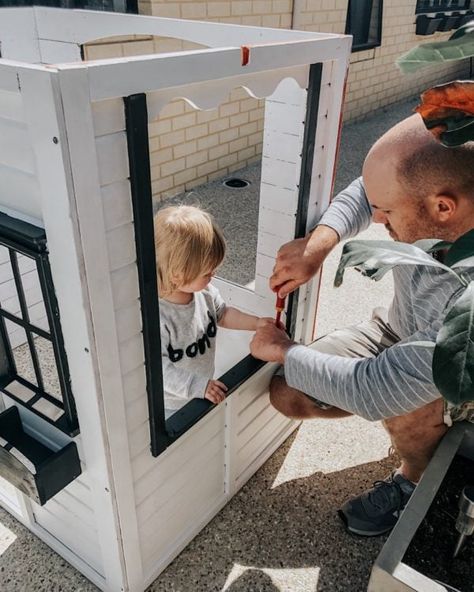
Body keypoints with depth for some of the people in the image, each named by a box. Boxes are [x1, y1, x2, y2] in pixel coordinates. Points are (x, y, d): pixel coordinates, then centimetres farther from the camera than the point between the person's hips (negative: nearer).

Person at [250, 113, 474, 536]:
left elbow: (375, 389, -39)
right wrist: (320, 241, -21)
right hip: (397, 330, 5)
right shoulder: (431, 186, -25)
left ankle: (414, 482, -1)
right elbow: (366, 192, -2)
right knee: (287, 396, -7)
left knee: (408, 404, -38)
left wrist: (284, 351, -23)